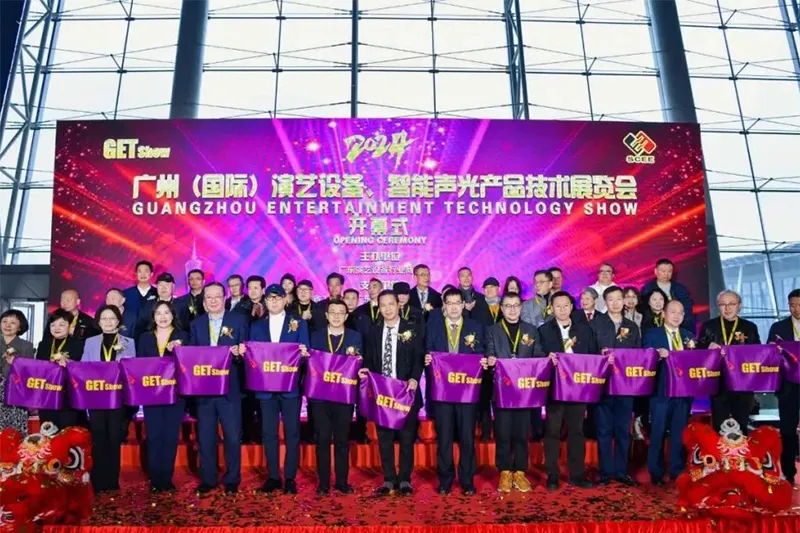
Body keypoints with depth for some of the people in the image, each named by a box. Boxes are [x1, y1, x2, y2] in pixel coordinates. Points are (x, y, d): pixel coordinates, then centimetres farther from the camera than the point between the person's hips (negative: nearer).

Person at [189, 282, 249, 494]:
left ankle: (232, 479, 17)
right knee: (205, 436, 9)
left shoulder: (239, 320, 2)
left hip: (230, 387, -2)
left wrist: (239, 353, -22)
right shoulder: (196, 324, 11)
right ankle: (207, 479, 23)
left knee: (232, 435, 2)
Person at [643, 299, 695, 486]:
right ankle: (656, 473, 12)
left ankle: (677, 471, 20)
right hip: (662, 390, -3)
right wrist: (658, 355, -24)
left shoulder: (689, 336, 14)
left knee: (680, 433, 8)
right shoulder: (651, 334, 2)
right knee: (658, 432, 1)